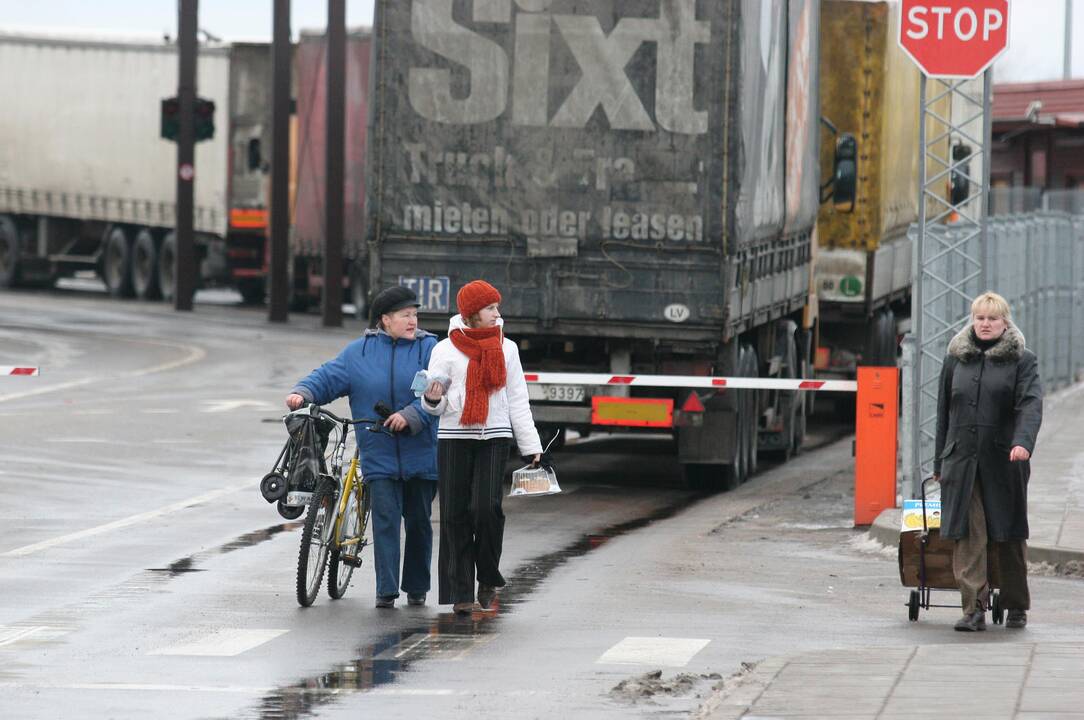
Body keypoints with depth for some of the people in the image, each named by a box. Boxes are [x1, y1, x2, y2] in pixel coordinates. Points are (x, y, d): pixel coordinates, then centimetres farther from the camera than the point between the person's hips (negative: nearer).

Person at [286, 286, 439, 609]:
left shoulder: (429, 349, 0)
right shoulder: (359, 352, 6)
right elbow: (328, 376, 4)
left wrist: (411, 416, -23)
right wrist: (303, 393, -15)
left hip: (420, 457, 0)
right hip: (379, 457, 0)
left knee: (419, 521, 9)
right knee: (385, 521, -7)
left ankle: (417, 587, 22)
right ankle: (386, 590, -6)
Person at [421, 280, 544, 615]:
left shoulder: (506, 348, 11)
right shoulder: (446, 349, 4)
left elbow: (518, 401, 14)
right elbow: (434, 406, 4)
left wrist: (531, 446, 9)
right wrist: (433, 399, -20)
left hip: (495, 437, 1)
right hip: (454, 437, -1)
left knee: (487, 508, -15)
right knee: (456, 515, -1)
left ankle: (488, 580, 3)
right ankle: (460, 592, 4)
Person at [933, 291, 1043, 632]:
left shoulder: (1022, 360, 3)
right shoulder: (955, 359, 14)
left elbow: (1031, 403, -11)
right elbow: (944, 411, 18)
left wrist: (1022, 441, -29)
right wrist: (940, 461, 15)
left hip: (1003, 461, -2)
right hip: (962, 460, 2)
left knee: (1008, 537, 6)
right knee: (967, 536, -9)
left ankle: (1016, 607, 21)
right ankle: (974, 610, -11)